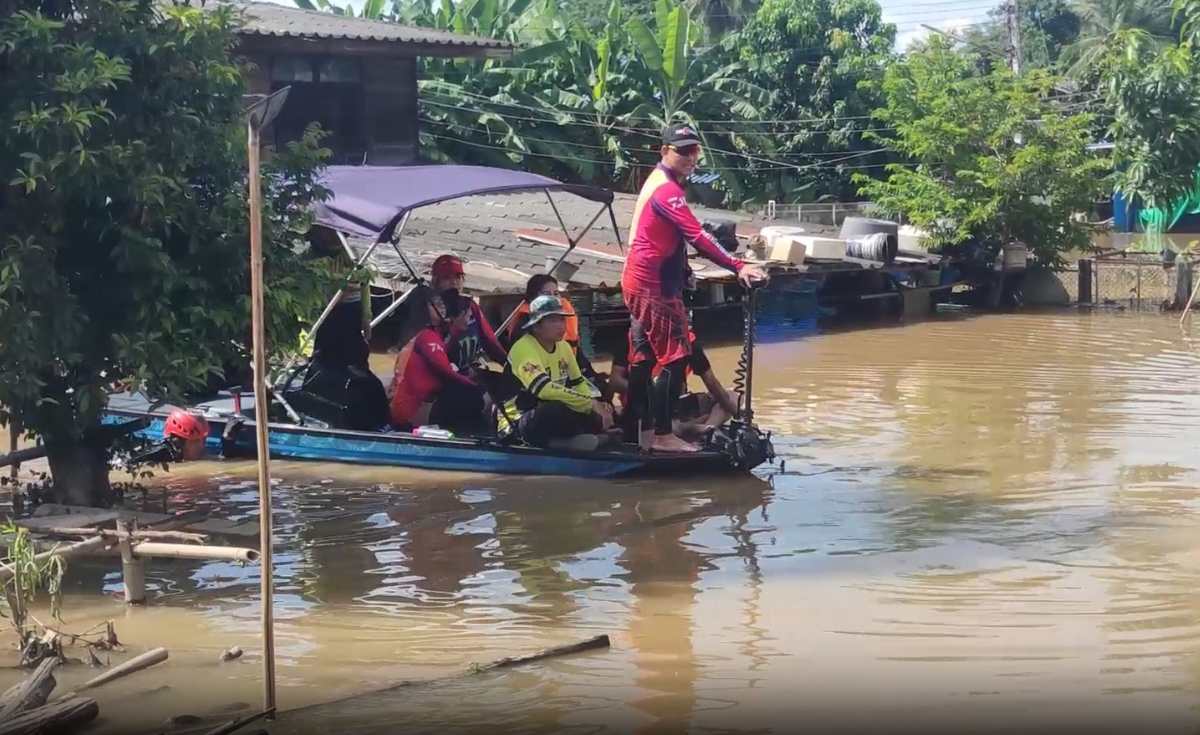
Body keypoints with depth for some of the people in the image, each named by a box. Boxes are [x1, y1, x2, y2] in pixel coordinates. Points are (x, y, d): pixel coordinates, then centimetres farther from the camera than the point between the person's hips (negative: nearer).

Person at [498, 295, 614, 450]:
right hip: (517, 424, -8)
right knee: (557, 410, -38)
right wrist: (591, 404, -31)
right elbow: (545, 389, -32)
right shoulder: (523, 348, -19)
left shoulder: (564, 346, 7)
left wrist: (597, 405, -7)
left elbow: (579, 383, 16)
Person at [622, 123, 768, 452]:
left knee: (644, 357, 12)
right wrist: (737, 266, -32)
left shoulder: (657, 180, 14)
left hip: (639, 281, 10)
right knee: (675, 357, -8)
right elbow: (697, 237, -28)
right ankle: (663, 435, -6)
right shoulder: (667, 190, -18)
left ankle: (643, 431, 18)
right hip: (655, 285, -10)